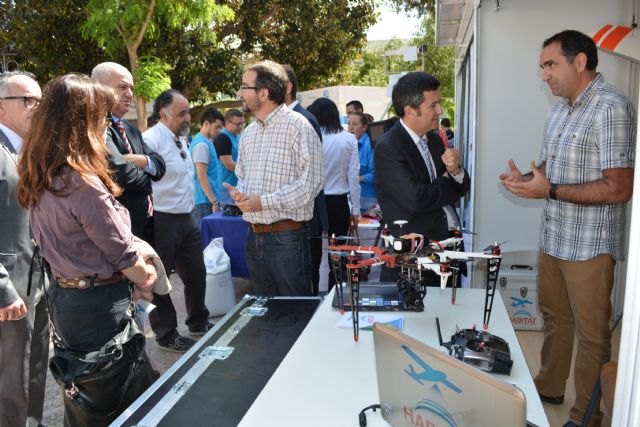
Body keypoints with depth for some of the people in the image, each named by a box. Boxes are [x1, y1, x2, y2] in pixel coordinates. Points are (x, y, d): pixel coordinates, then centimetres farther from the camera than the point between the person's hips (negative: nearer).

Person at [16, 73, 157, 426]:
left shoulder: (39, 179, 2)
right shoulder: (82, 183, -24)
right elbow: (124, 256, -17)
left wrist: (131, 269, 9)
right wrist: (145, 276, 4)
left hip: (63, 296, 9)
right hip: (99, 304, -9)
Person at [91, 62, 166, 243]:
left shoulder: (130, 128, 14)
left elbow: (159, 165, 8)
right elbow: (124, 174, -25)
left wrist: (141, 160, -13)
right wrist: (146, 176, -4)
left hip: (145, 223, 9)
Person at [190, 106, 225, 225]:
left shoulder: (206, 142, 15)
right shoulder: (202, 144, -15)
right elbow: (201, 177, -19)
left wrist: (215, 200, 20)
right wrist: (214, 202, -17)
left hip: (206, 201, 10)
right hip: (204, 202, -10)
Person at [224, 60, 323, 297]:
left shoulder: (297, 126, -10)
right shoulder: (248, 132, 13)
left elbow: (310, 182, -17)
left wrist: (264, 201, -18)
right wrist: (238, 192, -1)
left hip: (287, 235, -7)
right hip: (255, 236, 7)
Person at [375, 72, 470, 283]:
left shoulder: (435, 139, 8)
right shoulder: (387, 149, -15)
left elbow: (462, 188, 12)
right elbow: (416, 200, -26)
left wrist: (455, 170, -11)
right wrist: (447, 183, -6)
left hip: (450, 242, 7)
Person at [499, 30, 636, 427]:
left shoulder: (611, 108, -18)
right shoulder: (559, 109, 9)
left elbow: (619, 188, -22)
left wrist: (549, 191, -23)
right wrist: (526, 177, -2)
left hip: (589, 244, -8)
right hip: (553, 237, 8)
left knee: (591, 332, 7)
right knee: (554, 316, 21)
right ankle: (549, 386, 40)